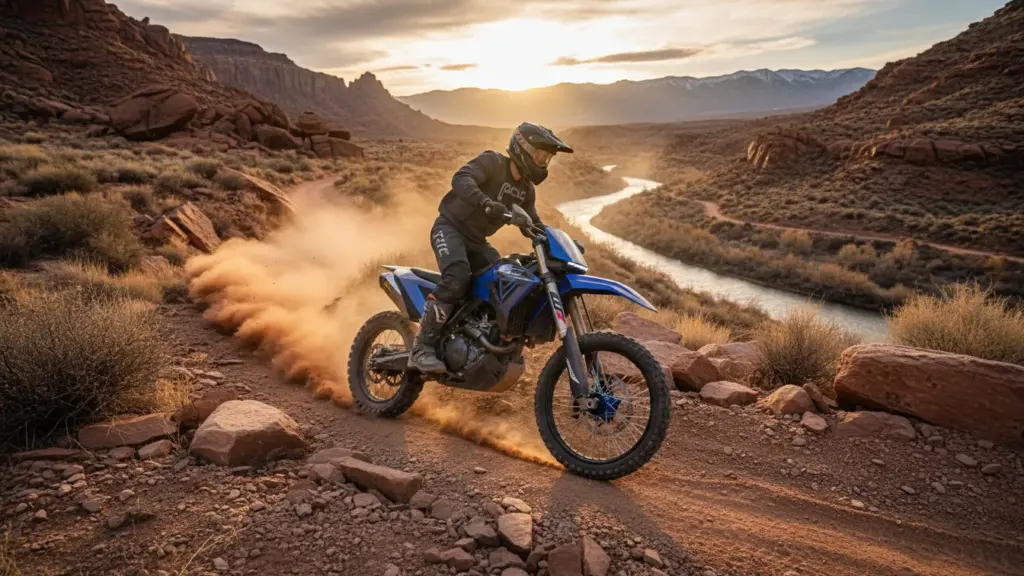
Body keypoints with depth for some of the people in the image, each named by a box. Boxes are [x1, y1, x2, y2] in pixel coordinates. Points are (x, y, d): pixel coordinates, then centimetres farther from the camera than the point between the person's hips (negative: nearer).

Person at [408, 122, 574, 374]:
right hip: (450, 228, -8)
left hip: (477, 240, 8)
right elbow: (461, 178, -31)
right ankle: (422, 348, -29)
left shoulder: (527, 190, 10)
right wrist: (485, 203, -49)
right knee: (458, 277, -33)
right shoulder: (492, 161, -13)